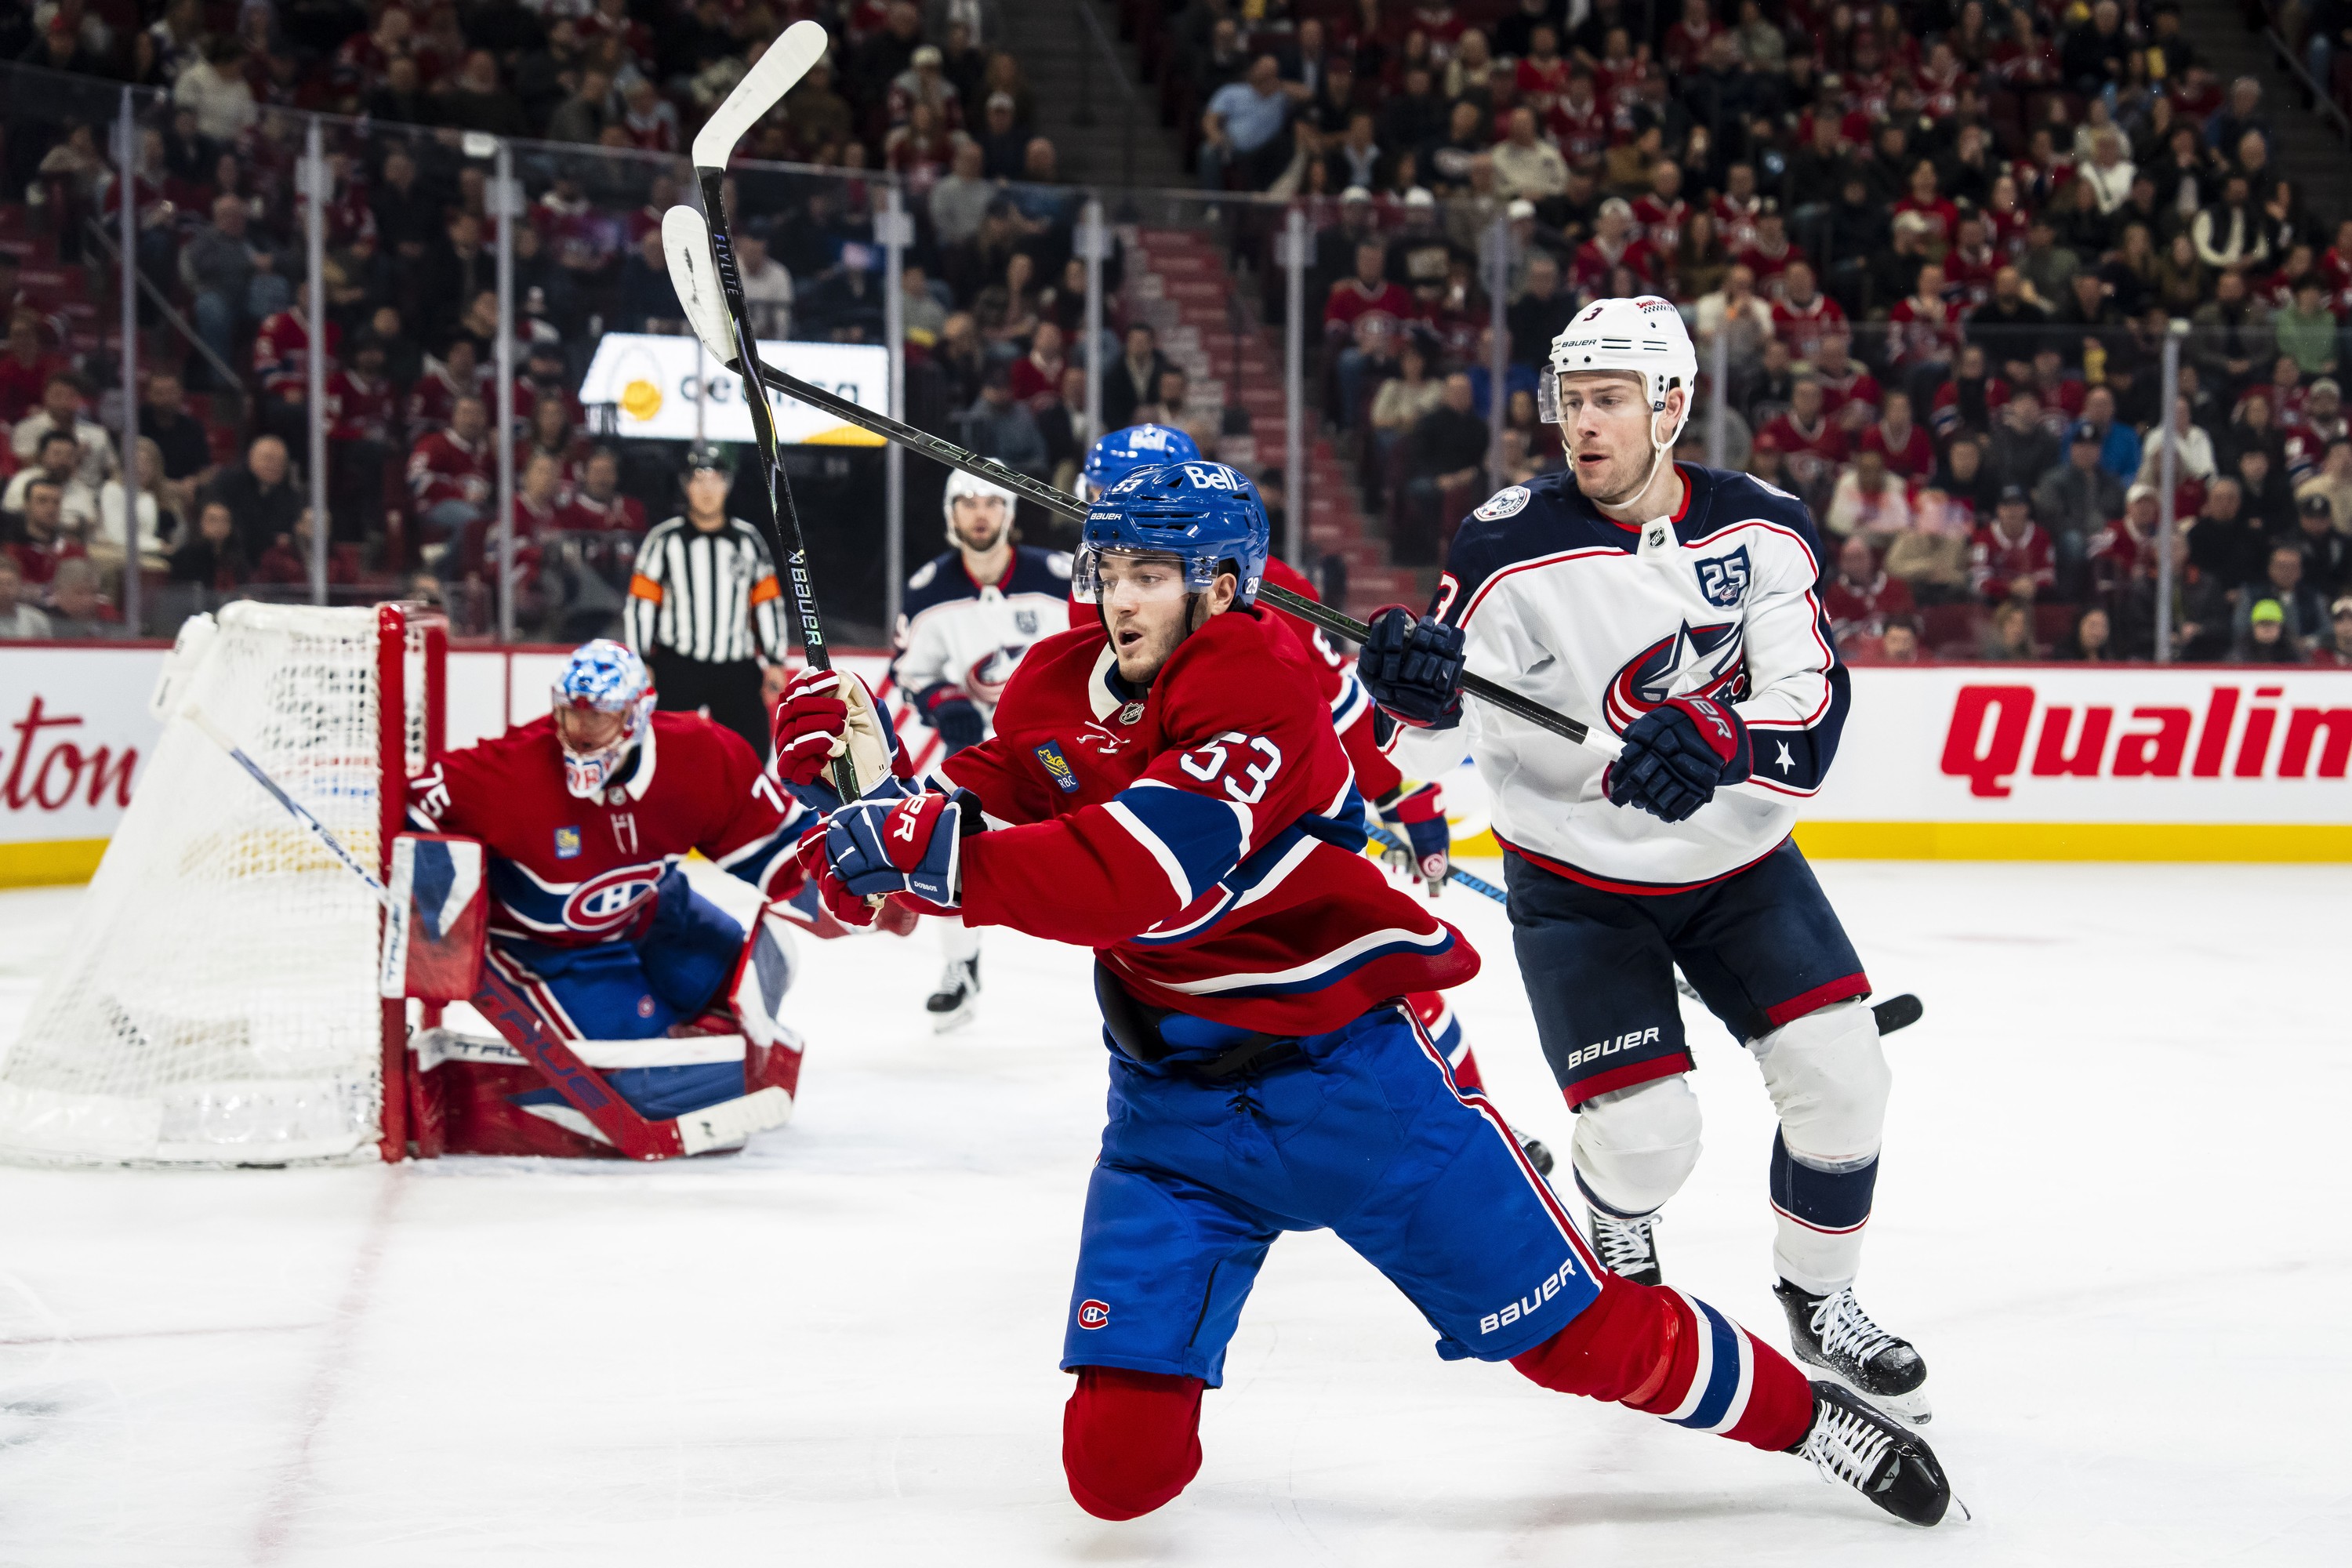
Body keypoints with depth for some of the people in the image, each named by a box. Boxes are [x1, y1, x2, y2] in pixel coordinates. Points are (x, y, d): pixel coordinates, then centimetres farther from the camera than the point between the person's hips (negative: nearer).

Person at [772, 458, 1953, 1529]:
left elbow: (1139, 879, -33)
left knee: (1578, 1332, 2)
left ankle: (1806, 1416, 26)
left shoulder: (1258, 682, -21)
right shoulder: (1059, 686, 4)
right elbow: (978, 814, -4)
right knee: (1117, 1463, -5)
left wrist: (941, 857, -39)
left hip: (1343, 1074, -5)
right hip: (1172, 1087, 5)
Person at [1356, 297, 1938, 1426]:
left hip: (1735, 862, 3)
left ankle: (1819, 1302, 18)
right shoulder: (1515, 547, -19)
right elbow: (1427, 738, -21)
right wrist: (1415, 688, -46)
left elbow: (1811, 712, -19)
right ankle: (1619, 1251, 25)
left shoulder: (1761, 528, -10)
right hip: (1578, 881, -3)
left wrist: (1713, 742, -41)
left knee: (1837, 1069, -8)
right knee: (1645, 1133, -13)